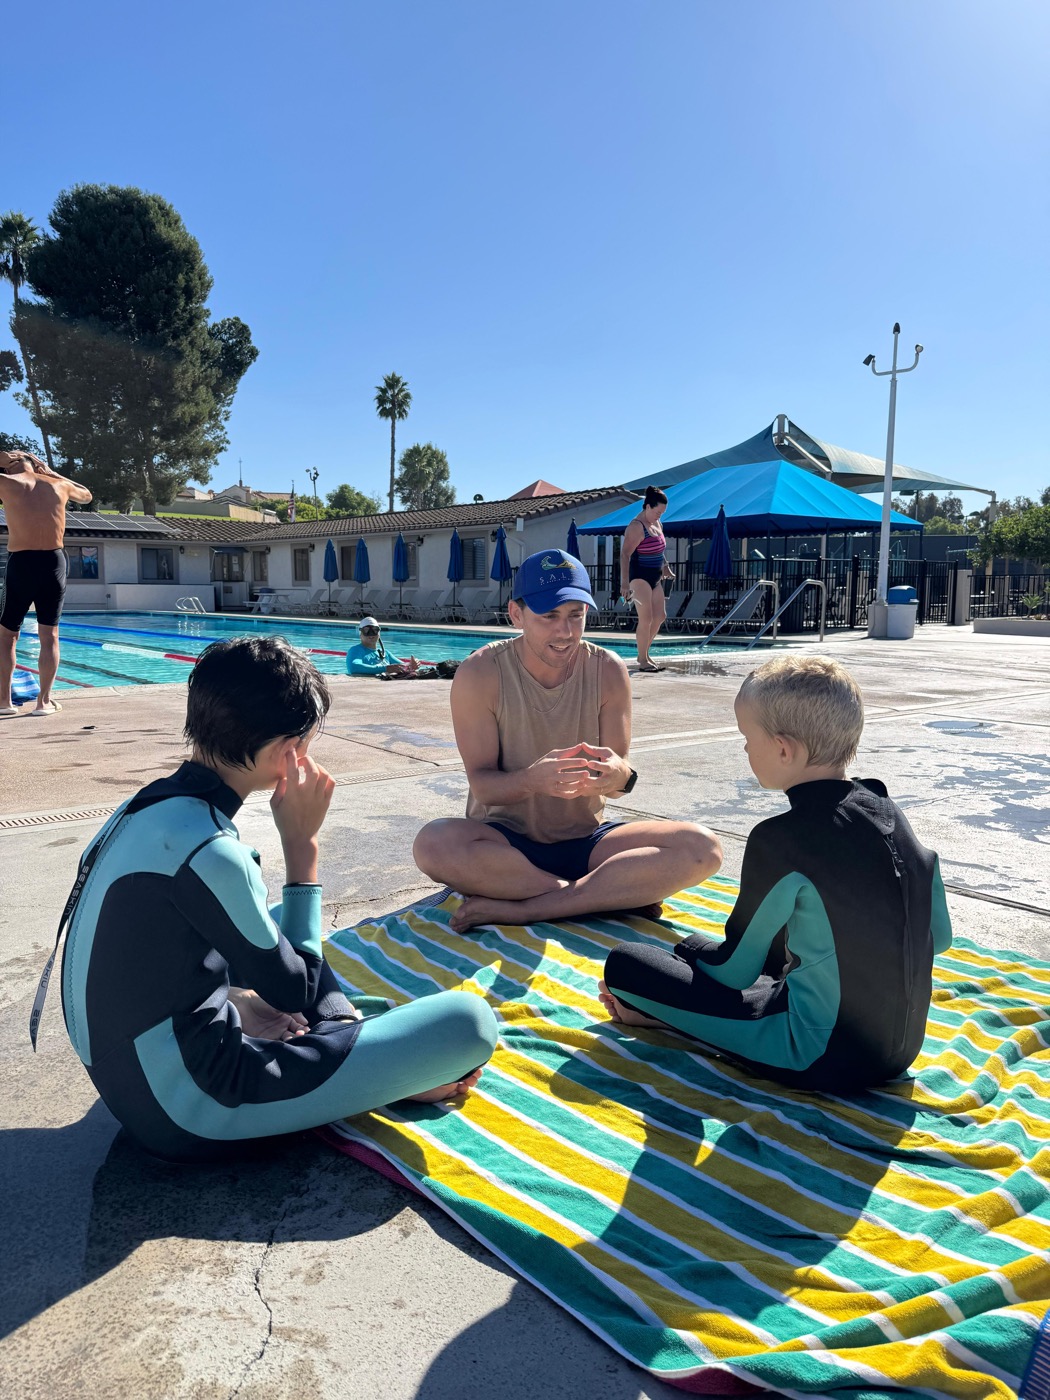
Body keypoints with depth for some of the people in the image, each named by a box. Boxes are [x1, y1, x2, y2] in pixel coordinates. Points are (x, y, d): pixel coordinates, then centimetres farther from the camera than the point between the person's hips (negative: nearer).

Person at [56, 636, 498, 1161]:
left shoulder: (149, 804, -2)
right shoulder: (208, 852, -28)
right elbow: (294, 990, -14)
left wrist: (243, 998, -1)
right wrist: (302, 843, -13)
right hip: (189, 1109, -9)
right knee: (469, 1020, -16)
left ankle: (352, 1035, 16)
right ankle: (396, 1078, 13)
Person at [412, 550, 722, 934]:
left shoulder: (608, 671, -6)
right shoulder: (480, 674, -12)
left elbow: (618, 775, -6)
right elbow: (482, 784, -13)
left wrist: (620, 776, -33)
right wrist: (532, 780, -36)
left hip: (586, 838, 2)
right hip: (506, 839, -2)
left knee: (702, 848, -21)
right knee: (434, 844, -36)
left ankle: (518, 908, -24)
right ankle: (620, 893, -22)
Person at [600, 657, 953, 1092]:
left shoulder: (781, 839, -21)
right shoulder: (887, 810, 0)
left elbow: (735, 972, -9)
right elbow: (939, 936, 10)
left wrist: (691, 945, 11)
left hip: (821, 1059, -7)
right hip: (902, 1047, 8)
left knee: (624, 962, -8)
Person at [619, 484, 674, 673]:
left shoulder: (657, 524, 11)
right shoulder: (637, 527, -17)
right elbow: (625, 554, -24)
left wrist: (665, 567, 24)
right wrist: (625, 583, -30)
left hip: (655, 577, 9)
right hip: (639, 577, -9)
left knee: (660, 616, 10)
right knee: (646, 619, -10)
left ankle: (644, 653, 22)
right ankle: (643, 661, -2)